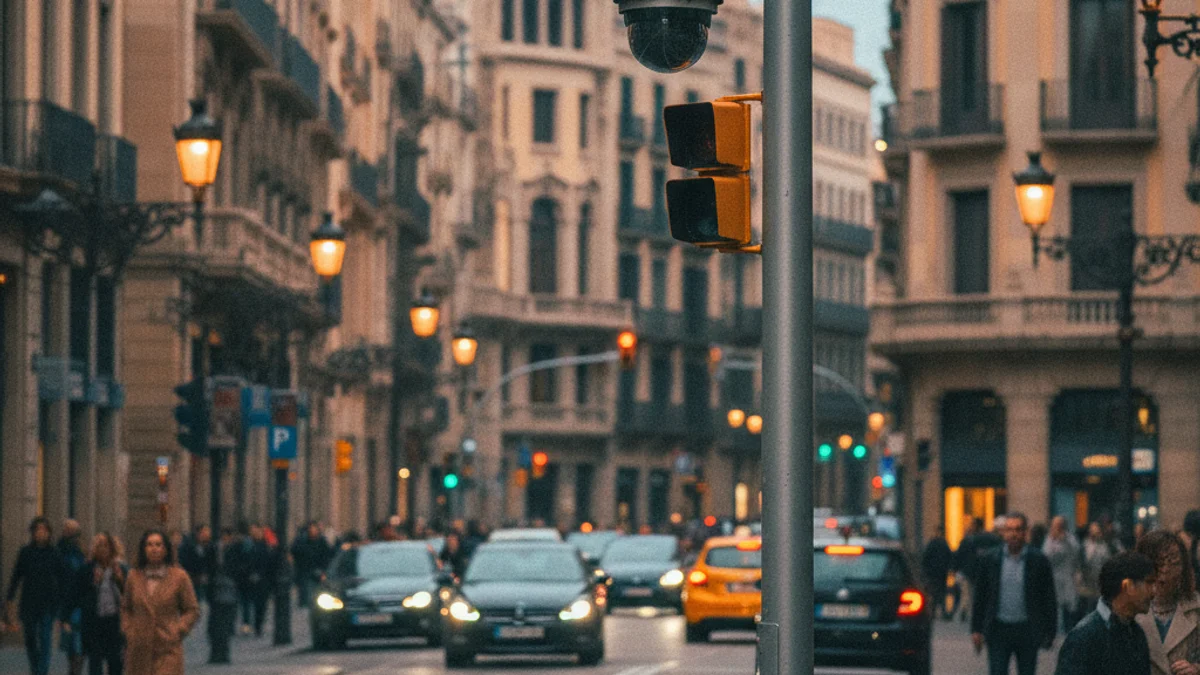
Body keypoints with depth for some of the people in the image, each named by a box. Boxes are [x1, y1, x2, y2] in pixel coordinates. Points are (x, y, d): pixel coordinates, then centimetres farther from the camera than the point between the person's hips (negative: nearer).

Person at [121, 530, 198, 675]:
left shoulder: (179, 577, 0)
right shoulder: (134, 577, 6)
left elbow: (192, 610, 4)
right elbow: (125, 608, 19)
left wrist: (178, 631, -7)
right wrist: (128, 630, 5)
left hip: (167, 651, -3)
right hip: (139, 651, 3)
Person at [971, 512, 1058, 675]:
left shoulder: (1039, 561, -2)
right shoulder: (990, 561, 2)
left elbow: (1049, 599, 1)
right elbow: (980, 598, 6)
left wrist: (1049, 633, -1)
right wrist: (976, 629, 2)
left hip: (1027, 631, 0)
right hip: (998, 631, 0)